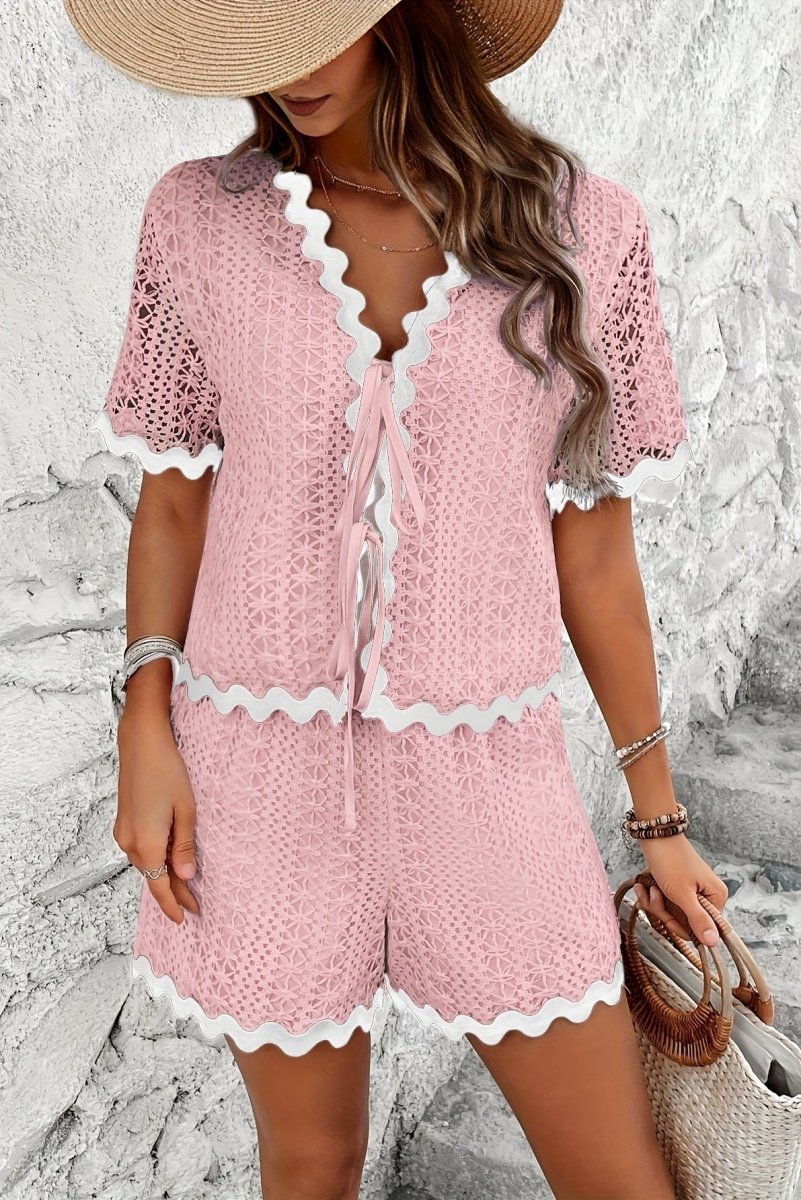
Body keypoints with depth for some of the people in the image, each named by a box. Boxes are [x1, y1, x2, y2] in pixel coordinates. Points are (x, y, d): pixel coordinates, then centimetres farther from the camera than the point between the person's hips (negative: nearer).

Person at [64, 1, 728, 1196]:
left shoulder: (581, 232, -6)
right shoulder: (200, 217, -4)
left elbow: (593, 547, -1)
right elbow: (174, 499, 3)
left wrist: (660, 814, 4)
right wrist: (146, 733, -6)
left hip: (480, 773, 1)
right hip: (263, 765, 1)